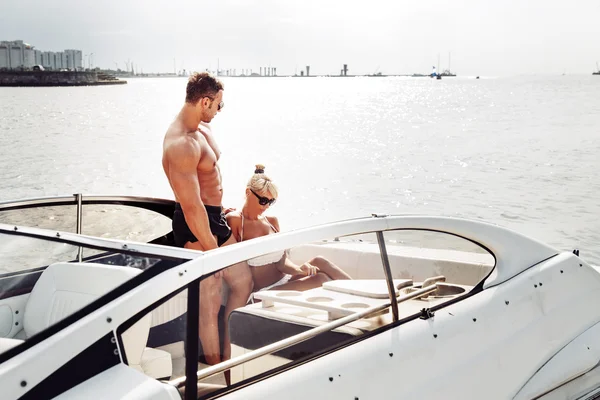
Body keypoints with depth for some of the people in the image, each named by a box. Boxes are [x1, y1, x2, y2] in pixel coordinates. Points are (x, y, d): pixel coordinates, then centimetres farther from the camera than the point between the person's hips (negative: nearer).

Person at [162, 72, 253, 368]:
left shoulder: (203, 128, 7)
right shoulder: (182, 145, -26)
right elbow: (191, 206, -26)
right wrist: (212, 250, -22)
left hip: (214, 216, 11)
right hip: (195, 226, -11)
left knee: (243, 282, 19)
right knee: (209, 303, -1)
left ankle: (228, 355, 31)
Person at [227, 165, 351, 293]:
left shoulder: (272, 221, 15)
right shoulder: (235, 220, -5)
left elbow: (281, 261, 6)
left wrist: (299, 269, -13)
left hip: (284, 282, 6)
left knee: (319, 262, -19)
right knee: (320, 280, -25)